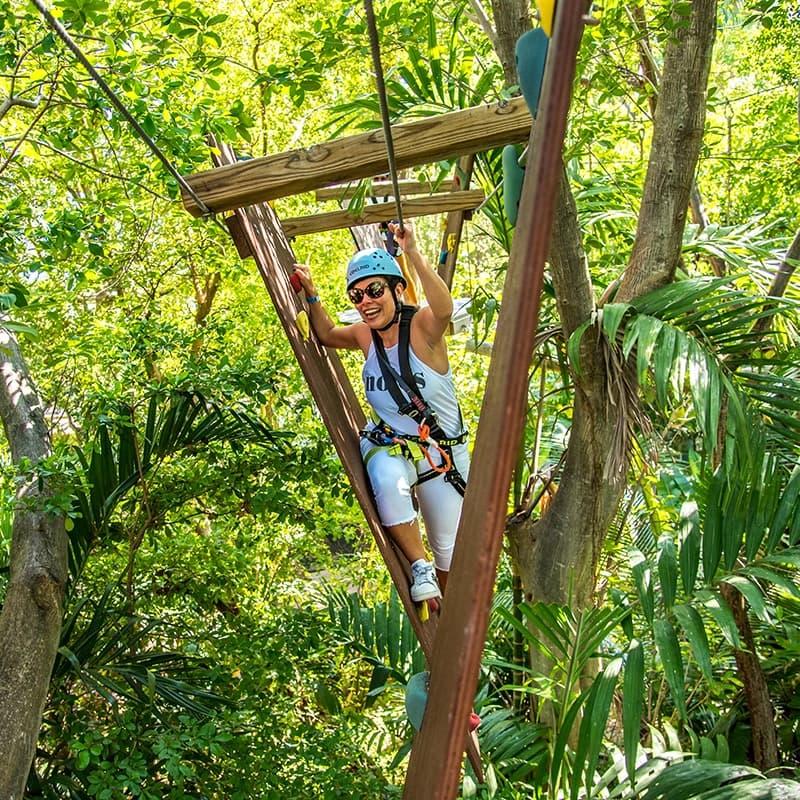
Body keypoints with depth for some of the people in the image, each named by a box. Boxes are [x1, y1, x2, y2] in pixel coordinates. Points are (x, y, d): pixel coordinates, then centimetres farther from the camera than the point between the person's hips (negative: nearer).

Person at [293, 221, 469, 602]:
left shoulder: (422, 326, -18)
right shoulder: (365, 335, -2)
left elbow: (444, 308, -43)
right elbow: (326, 335, 19)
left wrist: (413, 254, -52)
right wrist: (311, 296, 3)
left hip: (442, 451, -3)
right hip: (386, 444, 3)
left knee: (450, 549, 7)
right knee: (389, 484, -35)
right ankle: (419, 566, -12)